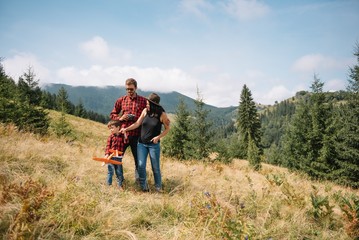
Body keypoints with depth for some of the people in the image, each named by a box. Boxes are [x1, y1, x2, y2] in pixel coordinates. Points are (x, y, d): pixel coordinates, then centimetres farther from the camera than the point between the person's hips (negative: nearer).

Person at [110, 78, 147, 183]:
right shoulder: (121, 100, 7)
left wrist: (135, 117, -12)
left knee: (138, 159, 9)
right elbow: (112, 115, 14)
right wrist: (120, 118, -6)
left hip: (136, 135, -1)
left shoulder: (143, 101, 2)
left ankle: (139, 180, 27)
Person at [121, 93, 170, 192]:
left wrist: (158, 137, -13)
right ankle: (144, 187, 16)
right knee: (141, 166, -1)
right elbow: (137, 123, 2)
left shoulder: (162, 114, -10)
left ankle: (158, 187, 23)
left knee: (155, 167, 5)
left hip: (154, 145, -2)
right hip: (141, 143, 3)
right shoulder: (145, 111, -3)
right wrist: (126, 129, -8)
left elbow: (167, 128, -1)